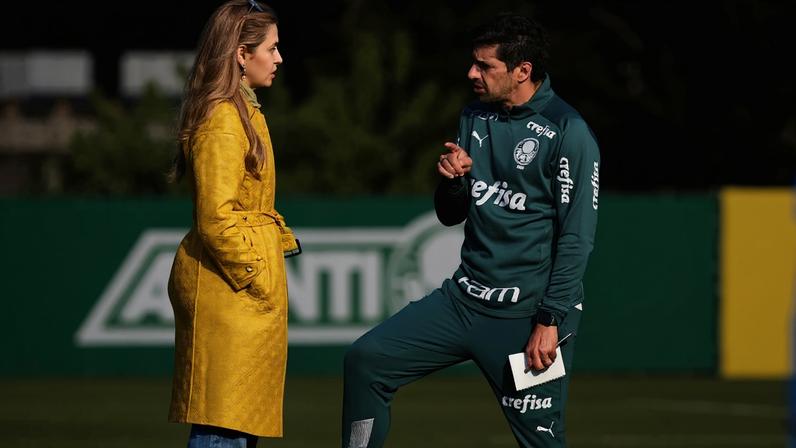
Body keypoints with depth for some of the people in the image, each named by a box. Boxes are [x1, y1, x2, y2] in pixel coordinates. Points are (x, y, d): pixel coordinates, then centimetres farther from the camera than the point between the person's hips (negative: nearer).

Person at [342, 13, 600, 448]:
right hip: (463, 298, 7)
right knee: (365, 360, -2)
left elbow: (575, 238, -15)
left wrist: (549, 322, -19)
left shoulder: (567, 133, -12)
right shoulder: (476, 118, 10)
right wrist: (452, 179, -6)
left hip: (528, 314, -7)